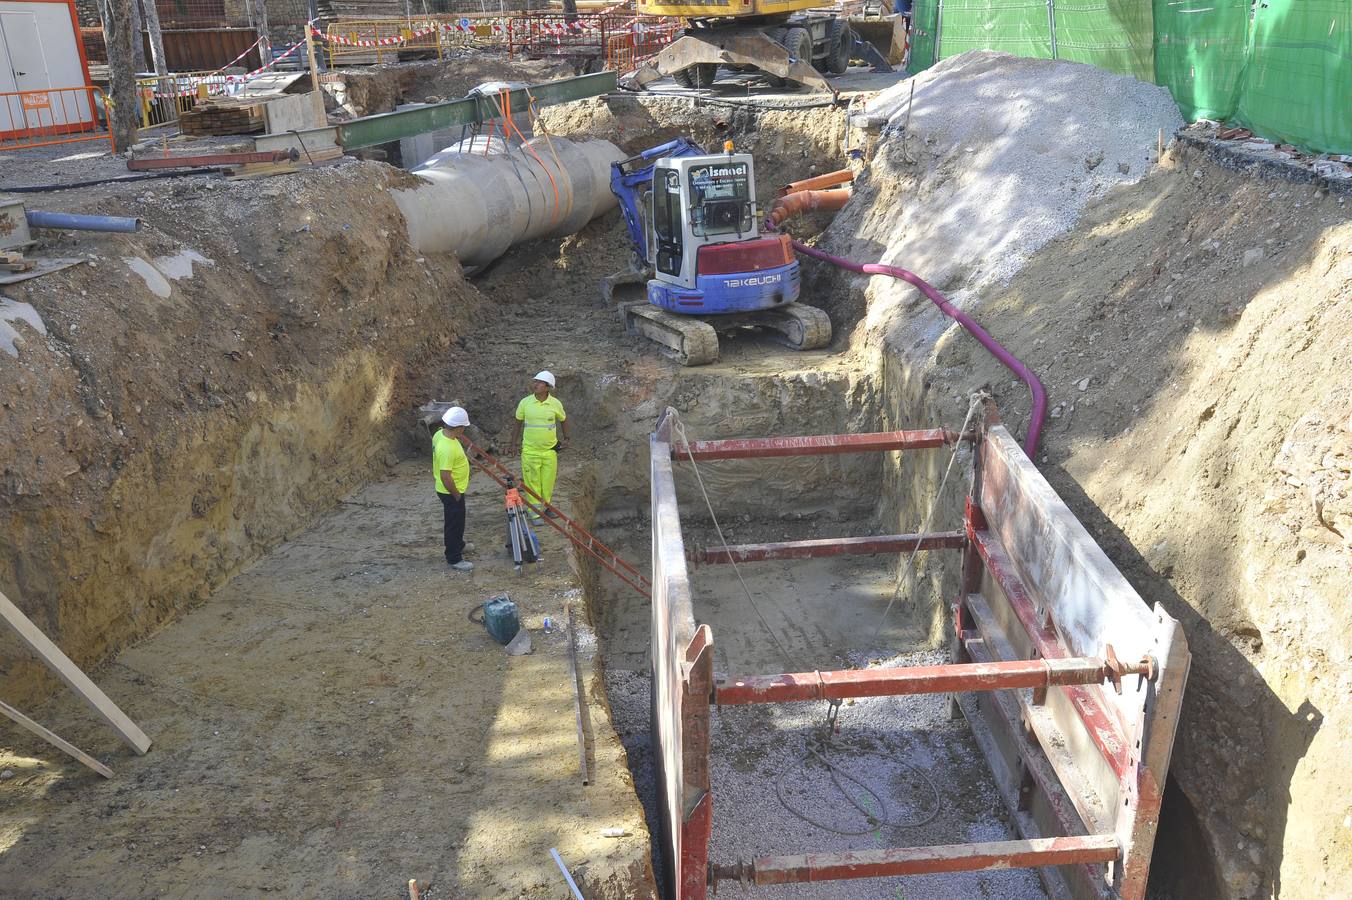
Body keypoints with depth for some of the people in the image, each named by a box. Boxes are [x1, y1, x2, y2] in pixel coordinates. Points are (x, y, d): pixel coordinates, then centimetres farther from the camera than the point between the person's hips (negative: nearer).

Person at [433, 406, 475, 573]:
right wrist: (456, 495, -19)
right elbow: (445, 477, -33)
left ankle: (458, 544, 48)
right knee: (454, 523, 5)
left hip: (450, 490, 10)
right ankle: (454, 559, 19)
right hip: (451, 492, -10)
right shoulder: (447, 449, -35)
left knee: (457, 520, 28)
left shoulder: (440, 433, -5)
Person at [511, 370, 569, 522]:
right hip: (530, 451, -1)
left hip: (550, 450, 1)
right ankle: (534, 513, 12)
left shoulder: (555, 404, -5)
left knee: (548, 481, 9)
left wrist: (566, 439, 15)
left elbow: (563, 420, 14)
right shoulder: (525, 402, -6)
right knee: (532, 482, 2)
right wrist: (516, 438, 15)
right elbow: (519, 420, 11)